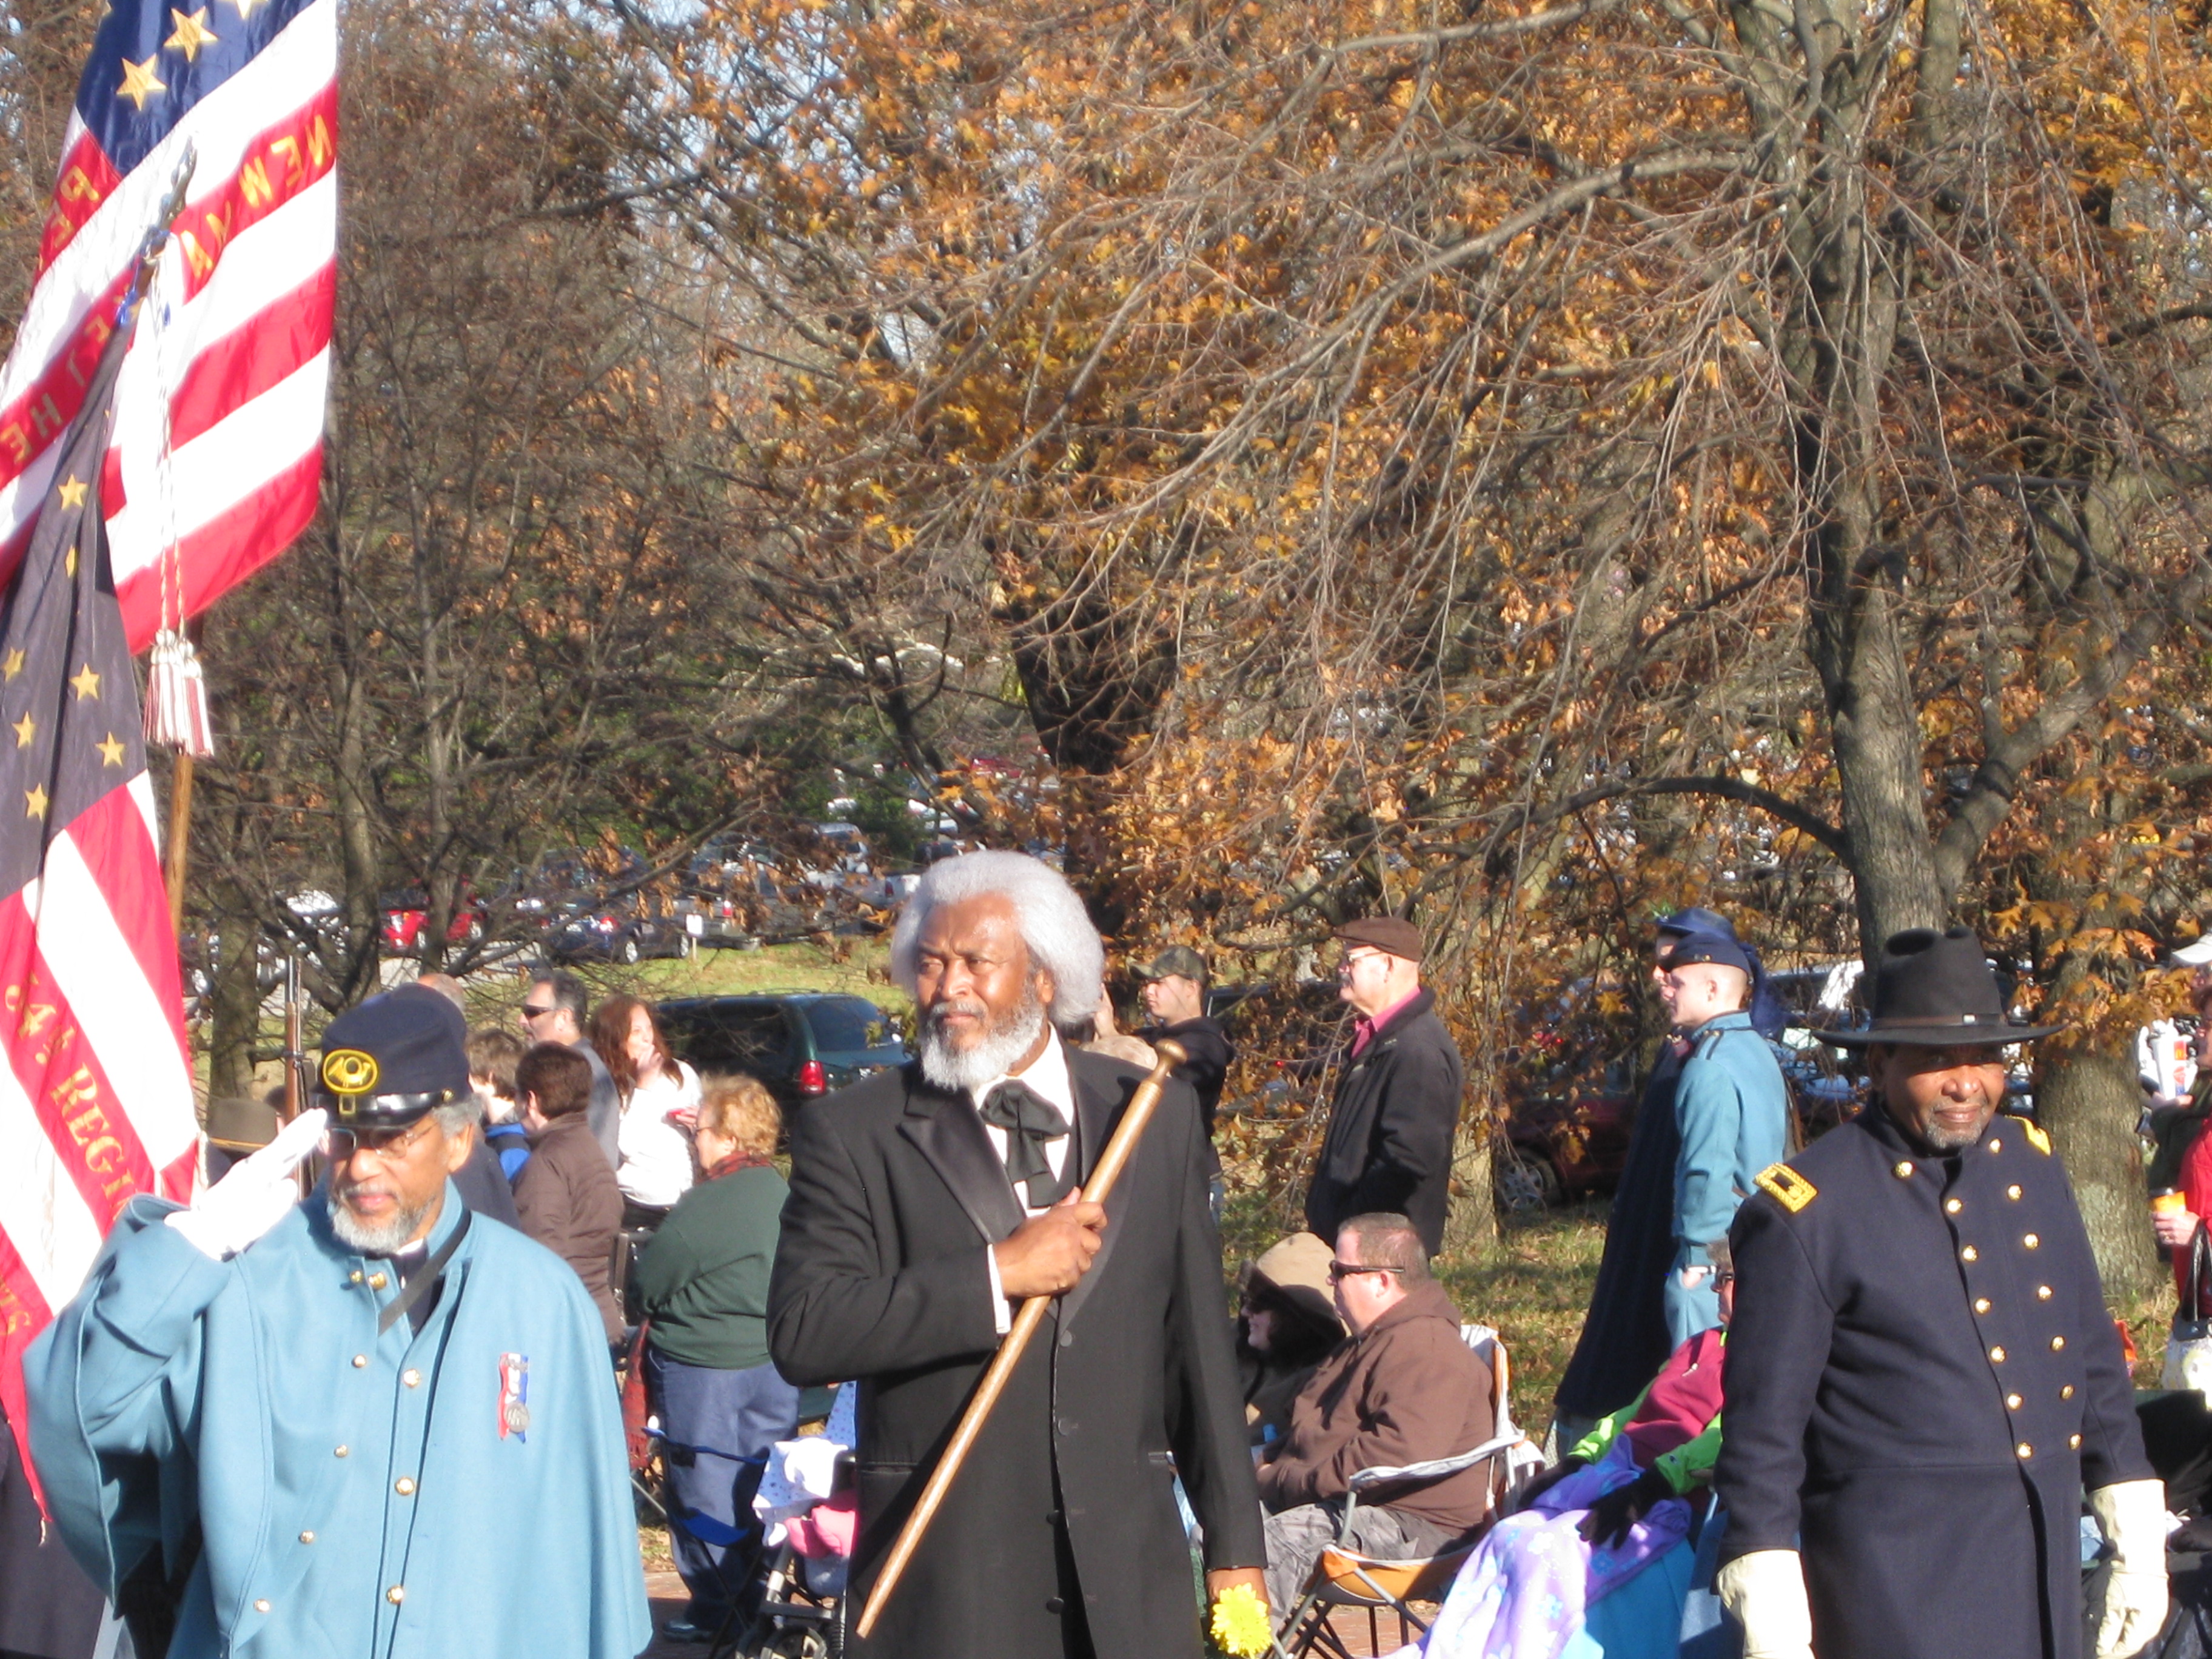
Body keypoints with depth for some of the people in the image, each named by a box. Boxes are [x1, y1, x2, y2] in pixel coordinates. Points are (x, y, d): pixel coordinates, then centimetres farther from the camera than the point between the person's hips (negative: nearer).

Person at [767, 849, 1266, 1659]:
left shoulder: (1157, 1114, 9)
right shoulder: (854, 1132, 0)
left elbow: (1198, 1341, 11)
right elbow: (801, 1334, -12)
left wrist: (1234, 1545, 11)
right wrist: (997, 1275, -15)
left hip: (1127, 1565, 2)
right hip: (945, 1581, -2)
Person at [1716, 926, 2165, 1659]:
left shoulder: (2032, 1165, 9)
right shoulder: (1806, 1209, -10)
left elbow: (2095, 1356, 17)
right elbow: (1764, 1421, -9)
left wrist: (2138, 1539, 15)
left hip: (2045, 1558, 6)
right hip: (1901, 1570, -6)